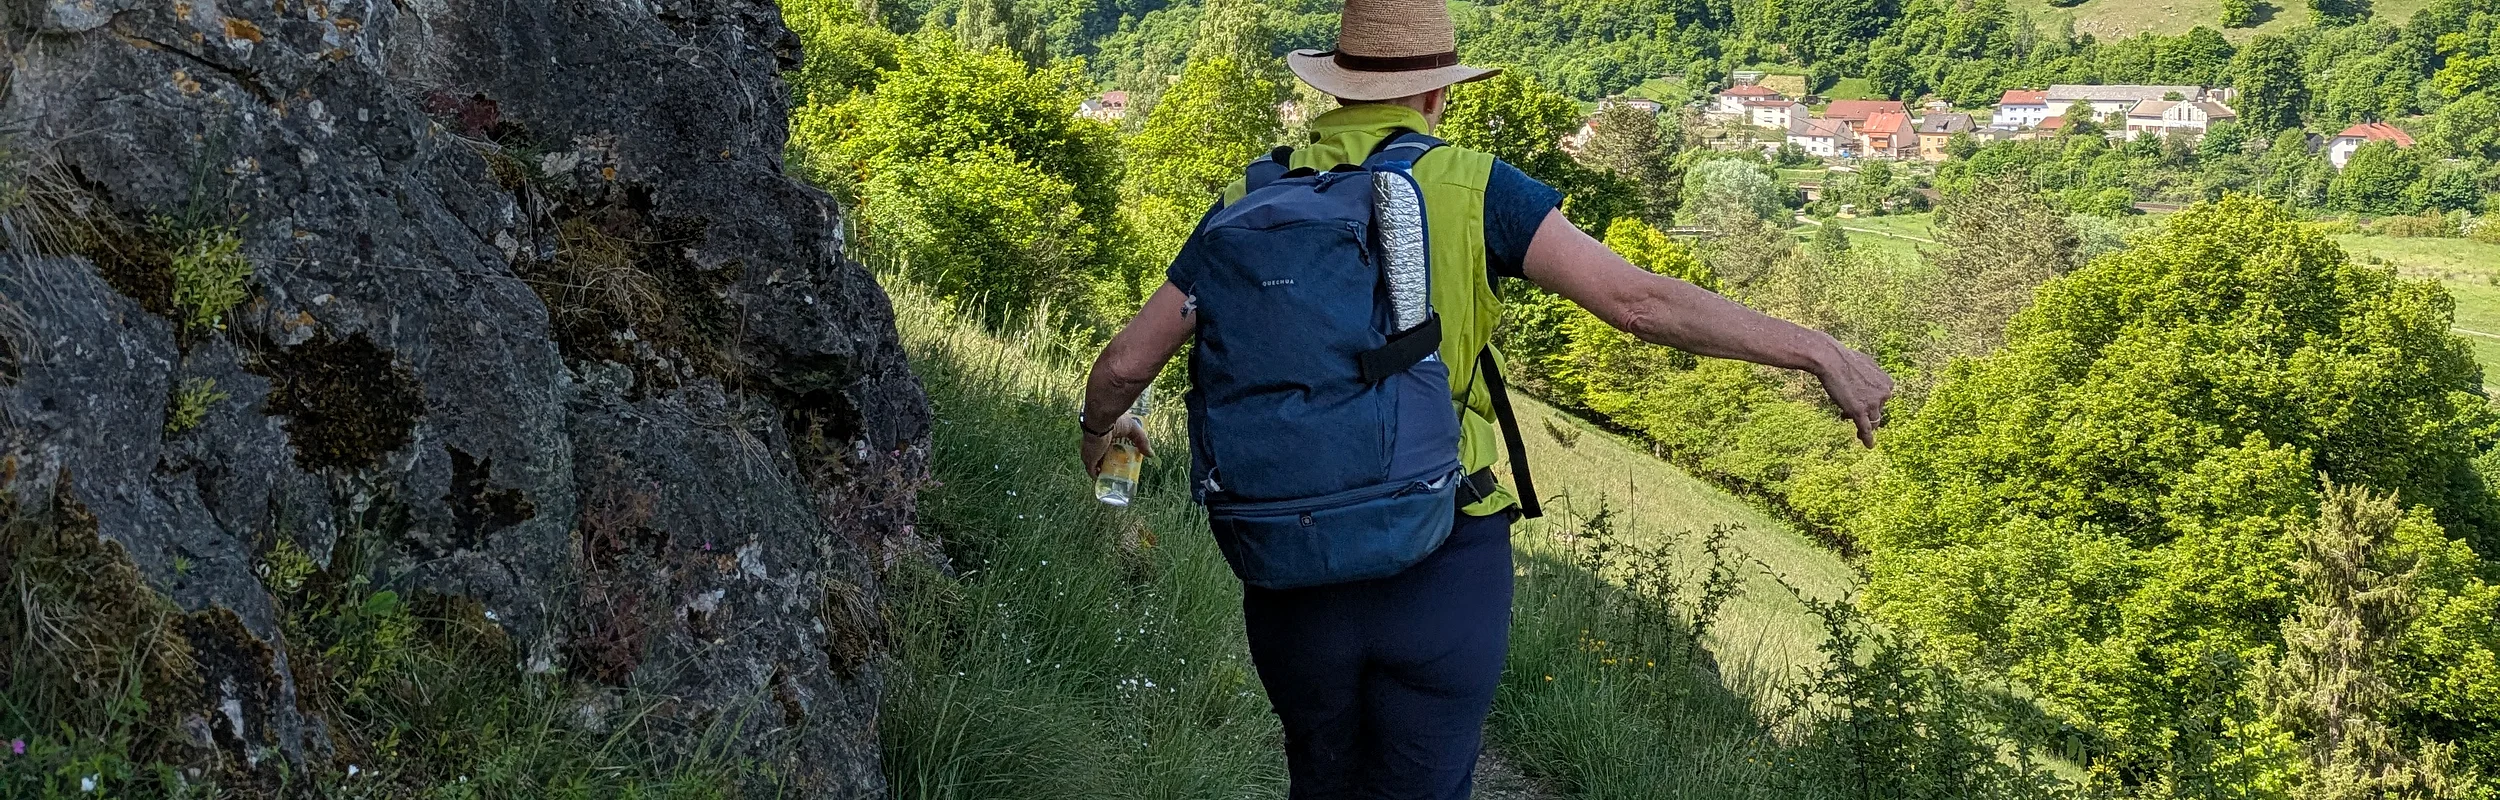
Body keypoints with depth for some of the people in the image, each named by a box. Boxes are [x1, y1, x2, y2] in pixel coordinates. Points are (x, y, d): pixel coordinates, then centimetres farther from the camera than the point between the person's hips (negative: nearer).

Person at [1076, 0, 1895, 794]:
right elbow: (1640, 300, -13)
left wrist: (1100, 427, 28)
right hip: (1445, 571, -3)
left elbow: (1127, 360, 5)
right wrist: (1821, 351, -7)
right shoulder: (1469, 188, -5)